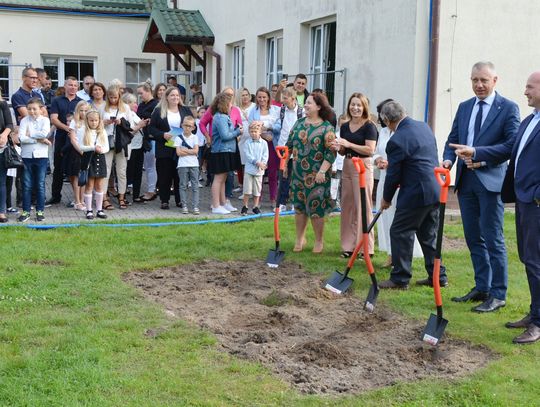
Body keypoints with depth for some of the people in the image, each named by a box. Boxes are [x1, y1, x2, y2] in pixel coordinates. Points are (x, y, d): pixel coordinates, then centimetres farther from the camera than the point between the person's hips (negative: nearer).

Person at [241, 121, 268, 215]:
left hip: (259, 170, 1)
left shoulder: (264, 143, 2)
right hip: (249, 169, -1)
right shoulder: (247, 143, -1)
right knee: (247, 190, -1)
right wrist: (257, 162, -17)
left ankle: (255, 207, 19)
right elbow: (247, 155, -9)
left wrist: (262, 164, -17)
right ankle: (245, 206, 10)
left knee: (257, 190, 9)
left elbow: (265, 156, -1)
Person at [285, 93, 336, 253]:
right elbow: (289, 145, 16)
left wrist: (322, 171, -19)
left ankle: (319, 241, 16)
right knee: (299, 206, 10)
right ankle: (300, 239, 23)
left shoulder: (326, 127, -8)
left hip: (316, 175, -5)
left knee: (315, 207, 0)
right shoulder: (299, 123, 9)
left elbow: (331, 152, -13)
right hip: (297, 173, 5)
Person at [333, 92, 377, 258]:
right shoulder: (345, 127, 11)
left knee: (362, 206, -4)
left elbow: (370, 150, -17)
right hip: (347, 166, 7)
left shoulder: (369, 126, -7)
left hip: (363, 167, -7)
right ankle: (348, 246, 15)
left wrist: (348, 144, -20)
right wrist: (338, 148, -4)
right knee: (347, 205, 8)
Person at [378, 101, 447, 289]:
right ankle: (438, 276, 22)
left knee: (400, 233, 2)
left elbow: (393, 174, -9)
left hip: (415, 194, -9)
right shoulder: (424, 126, 9)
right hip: (436, 190, 9)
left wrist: (386, 199, 6)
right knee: (429, 235, 17)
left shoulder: (397, 140, -16)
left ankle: (400, 279, 6)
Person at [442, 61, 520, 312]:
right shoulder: (464, 107, 14)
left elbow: (513, 143, -12)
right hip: (465, 179, 6)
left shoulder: (508, 108, -4)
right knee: (473, 238, 13)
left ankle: (498, 294, 6)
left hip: (490, 180, -6)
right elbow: (453, 139, 15)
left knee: (493, 239, -3)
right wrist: (448, 160, -5)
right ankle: (481, 288, 24)